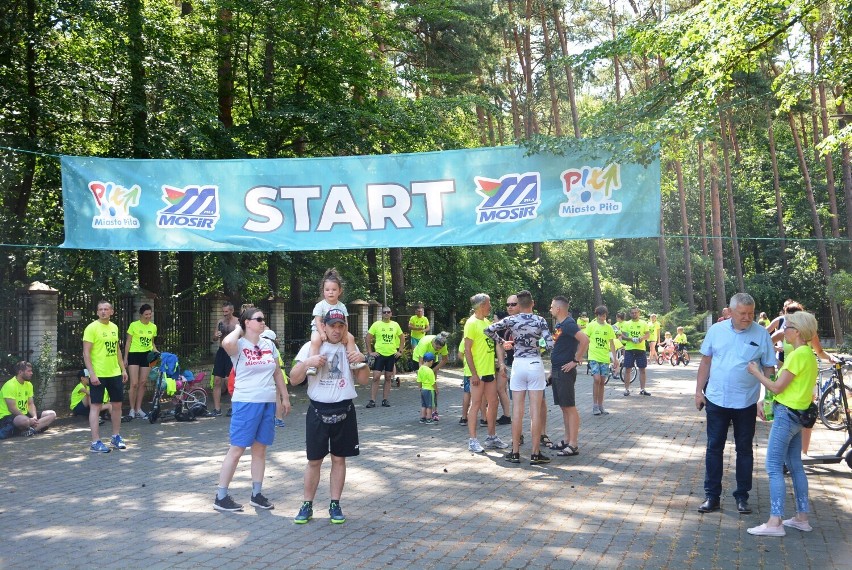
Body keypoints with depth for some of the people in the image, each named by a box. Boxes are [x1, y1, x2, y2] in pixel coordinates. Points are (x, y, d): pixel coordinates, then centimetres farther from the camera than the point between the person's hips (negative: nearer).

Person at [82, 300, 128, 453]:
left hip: (115, 373, 7)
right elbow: (86, 353, -13)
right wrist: (92, 374, -19)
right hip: (98, 375, -7)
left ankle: (116, 437, 25)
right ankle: (96, 442, -1)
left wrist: (123, 369, 16)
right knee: (96, 406, -4)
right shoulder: (92, 328, -9)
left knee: (117, 404, 12)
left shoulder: (114, 327, 12)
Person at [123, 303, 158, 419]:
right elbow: (128, 342, -2)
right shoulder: (134, 325, -5)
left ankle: (138, 409, 15)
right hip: (134, 354, -4)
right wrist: (125, 358, -5)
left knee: (142, 383, 6)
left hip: (146, 355, 4)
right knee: (134, 383, -9)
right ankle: (132, 409, 3)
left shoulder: (153, 327, 8)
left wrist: (157, 352, -1)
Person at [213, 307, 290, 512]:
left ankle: (256, 495, 20)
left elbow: (277, 373, 17)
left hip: (268, 403, 6)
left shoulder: (269, 345, 10)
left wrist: (285, 397, 16)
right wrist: (238, 329, -13)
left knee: (260, 449, 11)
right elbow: (226, 343, -33)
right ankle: (221, 497, 7)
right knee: (237, 449, -2)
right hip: (246, 403, -6)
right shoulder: (239, 345, -8)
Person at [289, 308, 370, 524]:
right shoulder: (310, 347, -1)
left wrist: (362, 361, -12)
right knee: (314, 460, 5)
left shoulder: (349, 348, 5)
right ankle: (307, 505, 16)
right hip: (318, 411, -2)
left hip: (344, 411, 2)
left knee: (339, 458, 8)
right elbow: (294, 380, -3)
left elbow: (364, 380, 6)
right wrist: (307, 363, -20)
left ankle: (335, 505, 19)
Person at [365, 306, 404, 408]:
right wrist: (370, 352, -5)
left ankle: (385, 400, 15)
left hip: (392, 355, 3)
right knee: (376, 377, -8)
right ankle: (372, 400, -4)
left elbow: (402, 338, 14)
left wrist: (400, 351, 8)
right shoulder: (376, 324, -3)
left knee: (388, 378, 8)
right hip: (379, 354, -3)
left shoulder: (395, 325, 5)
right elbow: (368, 338, -1)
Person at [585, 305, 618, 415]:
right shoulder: (591, 325, -2)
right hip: (594, 357, -3)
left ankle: (600, 406, 14)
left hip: (605, 358, 3)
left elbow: (612, 344, 12)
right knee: (597, 379, -15)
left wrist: (615, 359, 7)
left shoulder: (609, 327, 8)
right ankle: (595, 405, -6)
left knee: (602, 382, 6)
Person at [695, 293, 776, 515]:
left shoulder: (761, 334, -5)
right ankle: (712, 496, 17)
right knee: (714, 448, 7)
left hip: (746, 403, -1)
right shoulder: (716, 330, -1)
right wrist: (699, 391, 4)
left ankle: (742, 496, 22)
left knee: (744, 450, 10)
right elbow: (706, 362, 6)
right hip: (716, 400, 1)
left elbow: (769, 368, -1)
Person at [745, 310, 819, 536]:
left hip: (786, 415, -10)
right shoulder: (808, 354, 11)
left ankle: (775, 522, -8)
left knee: (774, 467, -8)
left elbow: (777, 387, -17)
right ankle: (802, 518, 22)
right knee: (795, 466, 16)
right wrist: (766, 402, 16)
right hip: (797, 415, 10)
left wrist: (756, 373, -4)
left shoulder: (798, 355, -18)